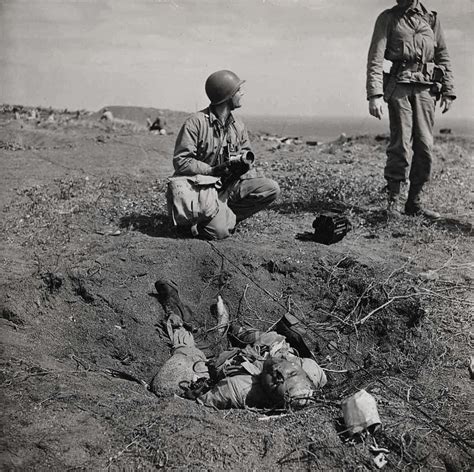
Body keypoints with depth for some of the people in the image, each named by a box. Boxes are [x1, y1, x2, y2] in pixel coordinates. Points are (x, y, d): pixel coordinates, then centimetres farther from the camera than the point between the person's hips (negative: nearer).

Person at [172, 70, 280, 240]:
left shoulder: (237, 123, 8)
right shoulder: (196, 122, -14)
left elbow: (246, 152, 19)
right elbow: (180, 162, -17)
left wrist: (244, 163, -7)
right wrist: (213, 171, -23)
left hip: (231, 184, 7)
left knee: (272, 189, -11)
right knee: (219, 231, -27)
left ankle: (225, 215, -4)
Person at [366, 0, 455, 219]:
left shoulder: (431, 19, 16)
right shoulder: (387, 18, 7)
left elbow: (443, 57, 17)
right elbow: (375, 59, -3)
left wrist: (448, 92, 9)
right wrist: (374, 94, -14)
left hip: (426, 88, 3)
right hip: (399, 86, -3)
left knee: (425, 147, -1)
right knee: (400, 146, -8)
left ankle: (414, 202, 8)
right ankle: (392, 201, 2)